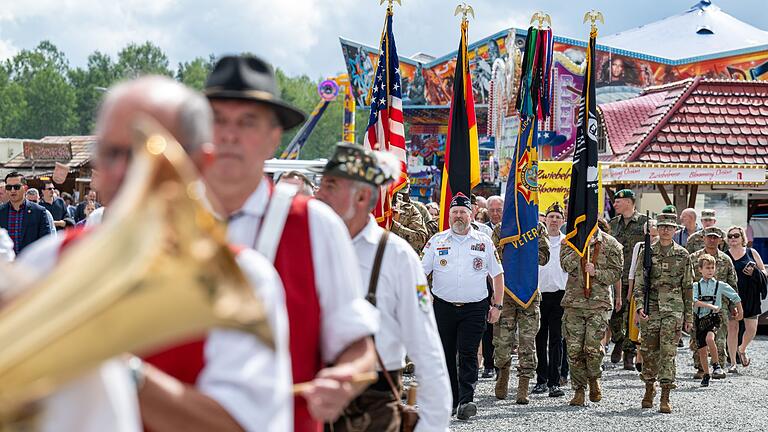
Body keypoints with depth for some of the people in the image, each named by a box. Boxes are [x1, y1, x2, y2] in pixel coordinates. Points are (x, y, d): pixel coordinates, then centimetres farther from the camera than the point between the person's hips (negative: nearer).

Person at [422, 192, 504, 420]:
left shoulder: (484, 242, 6)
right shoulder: (437, 241, 7)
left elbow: (498, 275, 11)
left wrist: (497, 305, 5)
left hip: (475, 308, -2)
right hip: (444, 306, 2)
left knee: (468, 354, -10)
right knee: (445, 356, 5)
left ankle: (466, 400, -12)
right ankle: (449, 400, 15)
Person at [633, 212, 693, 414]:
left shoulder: (682, 255, 6)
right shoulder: (647, 253, 5)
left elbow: (688, 288, 10)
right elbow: (639, 282, 3)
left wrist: (689, 316, 8)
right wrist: (639, 306, -12)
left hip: (673, 309, -1)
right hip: (650, 309, 1)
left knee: (668, 352, -9)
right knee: (648, 351, 6)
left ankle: (665, 398, -8)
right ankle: (649, 390, 27)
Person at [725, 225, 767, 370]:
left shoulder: (751, 253, 5)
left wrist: (754, 272, -11)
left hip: (750, 296, 1)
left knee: (751, 329, 1)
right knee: (732, 328, 0)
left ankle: (742, 350, 32)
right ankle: (733, 363, 8)